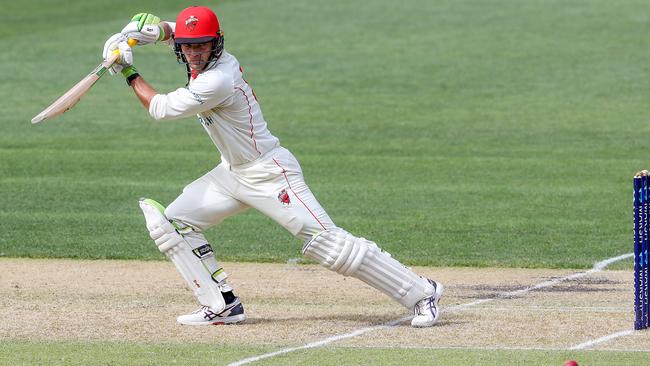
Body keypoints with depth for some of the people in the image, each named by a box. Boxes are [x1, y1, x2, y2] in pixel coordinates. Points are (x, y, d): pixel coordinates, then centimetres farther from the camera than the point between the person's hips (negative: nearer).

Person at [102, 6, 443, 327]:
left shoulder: (217, 81, -27)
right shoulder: (204, 62, 0)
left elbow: (161, 109, -17)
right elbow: (171, 31, 18)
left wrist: (129, 73, -6)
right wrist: (147, 29, -4)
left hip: (270, 174, -10)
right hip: (233, 173, 10)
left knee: (327, 242, -15)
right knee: (173, 222, 3)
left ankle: (421, 291, -8)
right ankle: (222, 306, 5)